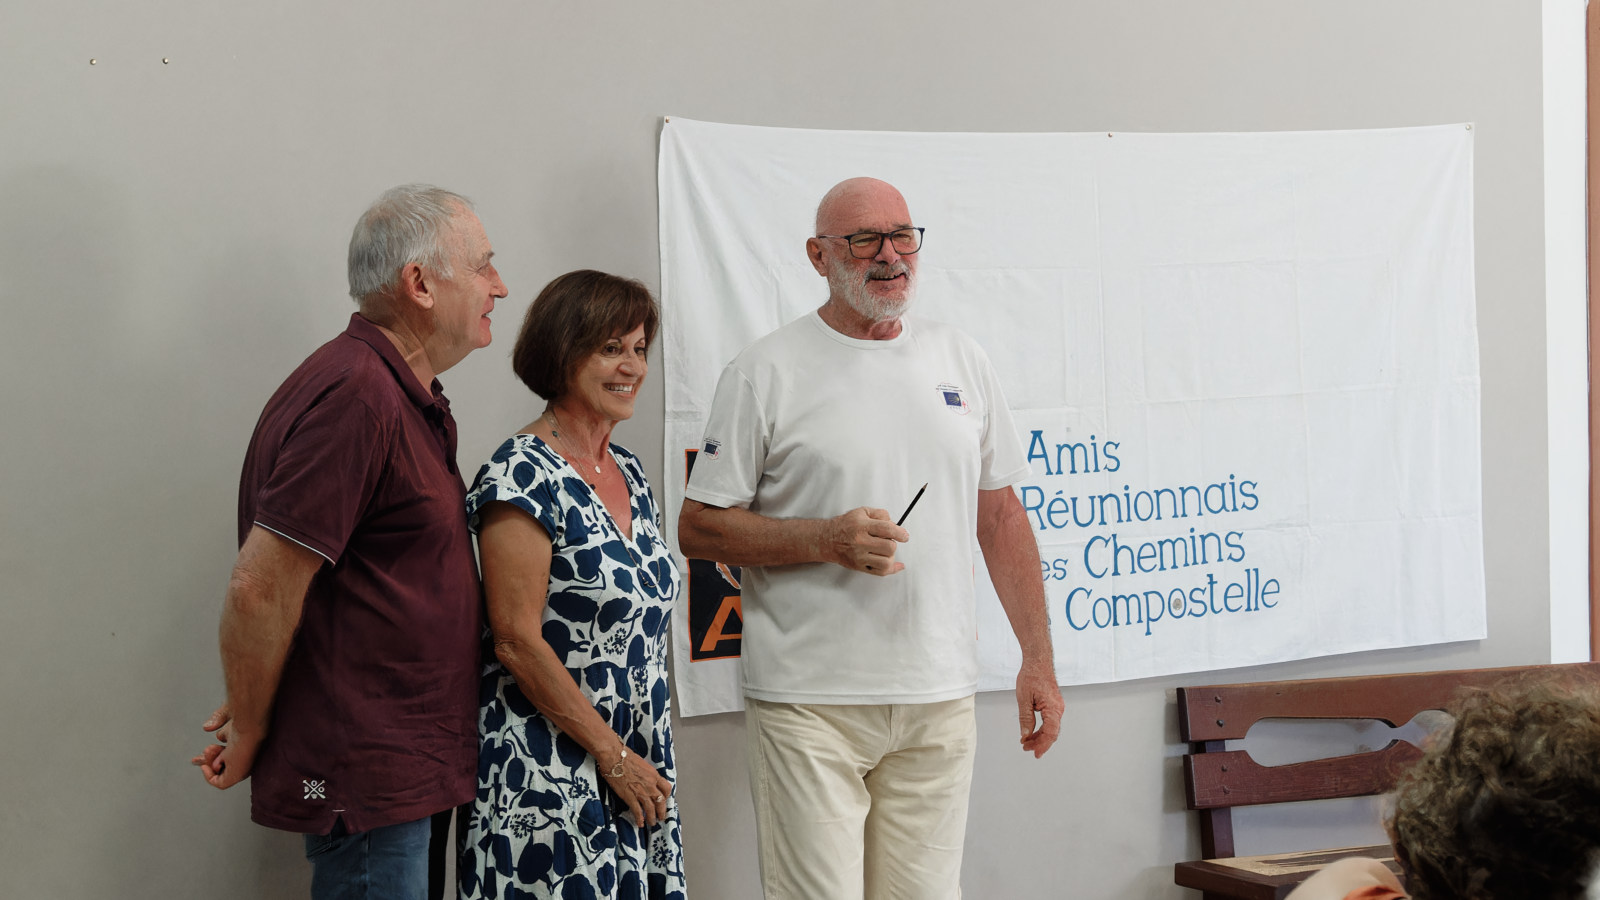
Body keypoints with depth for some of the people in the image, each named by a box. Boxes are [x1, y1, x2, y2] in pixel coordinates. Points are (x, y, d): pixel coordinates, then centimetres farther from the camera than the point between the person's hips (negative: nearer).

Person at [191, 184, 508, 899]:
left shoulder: (405, 397, 15)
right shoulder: (356, 395, -20)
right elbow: (260, 588, -23)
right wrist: (249, 739, -11)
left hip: (403, 772, 10)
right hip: (365, 779, -10)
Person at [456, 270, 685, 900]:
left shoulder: (631, 475, 13)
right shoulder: (522, 475, -12)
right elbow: (518, 641, -17)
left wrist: (648, 761, 13)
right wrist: (614, 756, -14)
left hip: (638, 767, 8)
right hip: (548, 772, -7)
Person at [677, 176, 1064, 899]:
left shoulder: (960, 359, 13)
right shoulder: (766, 372, -2)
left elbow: (1001, 514, 17)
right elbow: (697, 527, -2)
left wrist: (1038, 659, 12)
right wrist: (826, 540, -17)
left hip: (940, 701, 4)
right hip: (810, 701, -4)